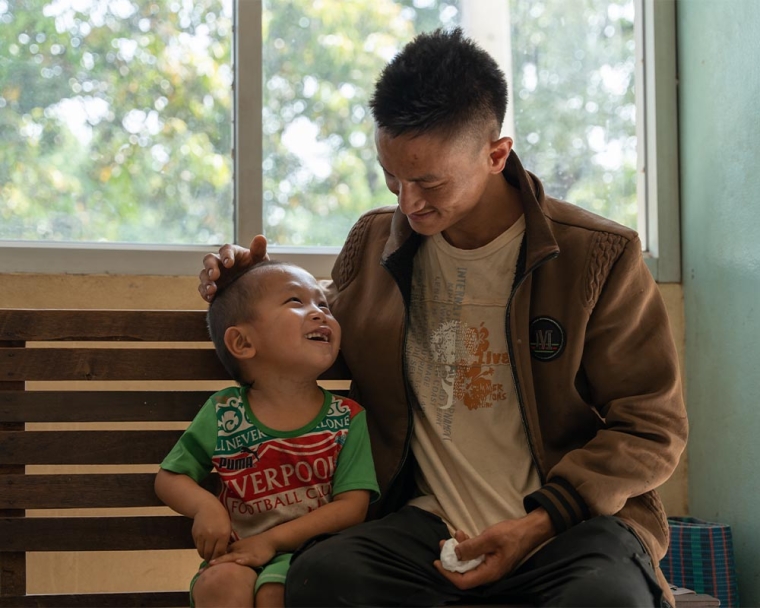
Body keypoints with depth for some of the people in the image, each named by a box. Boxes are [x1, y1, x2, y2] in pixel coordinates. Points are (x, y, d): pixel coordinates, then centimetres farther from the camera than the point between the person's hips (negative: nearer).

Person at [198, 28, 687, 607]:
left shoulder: (598, 256, -3)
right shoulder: (374, 243, 11)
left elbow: (654, 428, 0)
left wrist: (538, 523, -11)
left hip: (573, 522, -3)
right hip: (431, 522, 4)